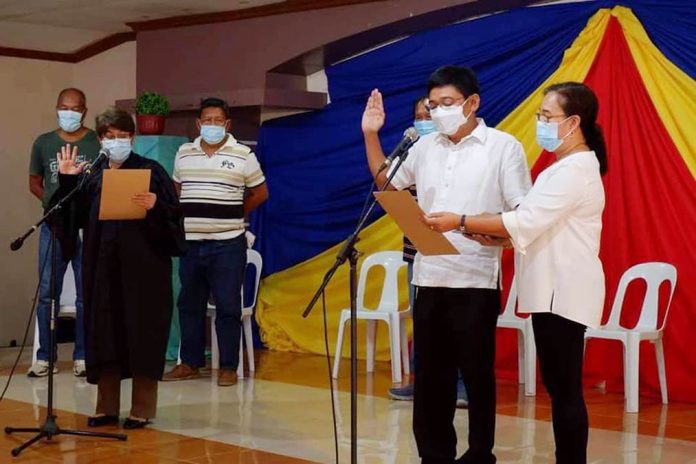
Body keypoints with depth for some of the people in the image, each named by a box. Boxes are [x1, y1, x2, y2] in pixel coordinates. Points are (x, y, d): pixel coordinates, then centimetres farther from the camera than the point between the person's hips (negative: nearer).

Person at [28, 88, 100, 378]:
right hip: (53, 226, 2)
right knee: (47, 294, 4)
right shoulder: (43, 143, 9)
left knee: (87, 295, 3)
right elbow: (34, 182, 16)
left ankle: (82, 357, 12)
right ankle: (44, 357, 11)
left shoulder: (99, 143, -1)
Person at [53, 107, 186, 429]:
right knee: (104, 333, 7)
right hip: (103, 265, 4)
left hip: (142, 266, -4)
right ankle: (107, 406, 16)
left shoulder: (151, 170, -1)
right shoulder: (91, 176, 12)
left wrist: (155, 206, -26)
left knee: (141, 333, 0)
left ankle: (143, 408, 8)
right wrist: (66, 181, 1)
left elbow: (173, 215, -7)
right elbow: (74, 217, 8)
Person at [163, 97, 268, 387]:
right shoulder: (183, 154, 9)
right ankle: (190, 363, 19)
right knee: (189, 304, 9)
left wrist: (234, 215, 9)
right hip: (190, 243, 4)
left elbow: (260, 193, 7)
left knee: (228, 307, -1)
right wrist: (192, 214, 9)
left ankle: (228, 367, 6)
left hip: (228, 244, -4)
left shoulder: (243, 155, -2)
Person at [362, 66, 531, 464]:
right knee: (431, 375, 9)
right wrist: (371, 135, 15)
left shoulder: (503, 147, -4)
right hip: (430, 278, 5)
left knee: (476, 373, 3)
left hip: (476, 281, -5)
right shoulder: (425, 147, 11)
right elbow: (386, 182, 27)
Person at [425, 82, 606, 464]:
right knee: (558, 386, 12)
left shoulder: (577, 169, -16)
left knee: (565, 389, -6)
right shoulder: (566, 166, 18)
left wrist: (462, 223, -18)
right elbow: (536, 225, 18)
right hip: (553, 289, 10)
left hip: (565, 291, -10)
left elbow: (526, 222, -22)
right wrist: (485, 233, 4)